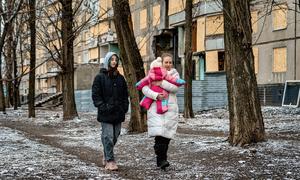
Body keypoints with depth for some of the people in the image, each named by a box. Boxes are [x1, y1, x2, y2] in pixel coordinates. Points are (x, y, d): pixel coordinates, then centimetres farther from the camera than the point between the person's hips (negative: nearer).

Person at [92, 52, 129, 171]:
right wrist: (103, 107, -14)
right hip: (106, 113, -5)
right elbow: (95, 95, -5)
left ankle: (106, 157, 25)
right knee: (108, 136, -8)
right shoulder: (100, 77, -1)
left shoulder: (120, 78, 14)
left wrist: (124, 107, 6)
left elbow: (125, 95, 18)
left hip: (118, 113, 5)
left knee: (115, 136, 9)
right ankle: (109, 161, -3)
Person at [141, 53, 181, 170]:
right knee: (159, 133, -17)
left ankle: (162, 160, 14)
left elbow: (175, 88, -7)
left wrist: (161, 83, -16)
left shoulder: (174, 74, 12)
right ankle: (161, 160, -18)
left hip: (170, 108, 2)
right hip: (156, 108, -2)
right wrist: (156, 95, -19)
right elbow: (145, 89, -4)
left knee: (167, 134, 2)